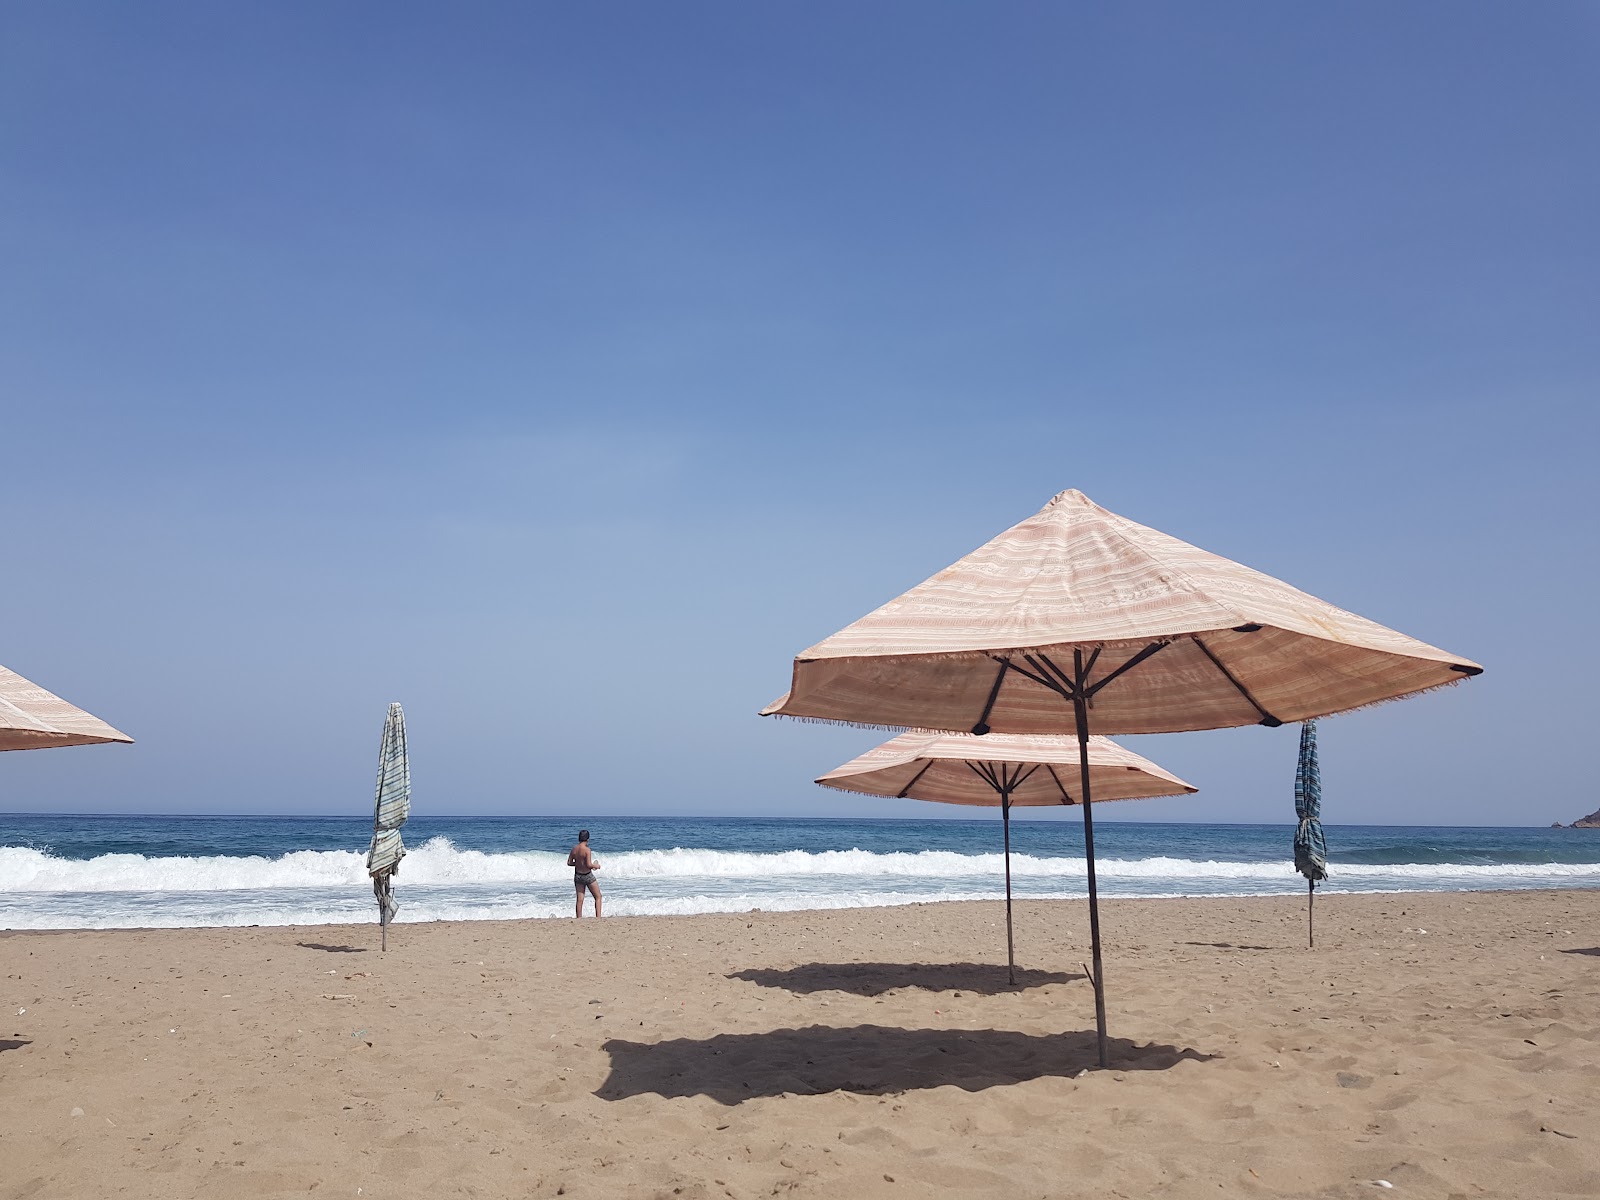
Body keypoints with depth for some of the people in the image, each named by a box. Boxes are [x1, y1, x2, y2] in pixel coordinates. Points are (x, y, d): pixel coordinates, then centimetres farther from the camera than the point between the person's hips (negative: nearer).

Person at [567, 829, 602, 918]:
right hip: (587, 876, -5)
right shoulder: (587, 850, -20)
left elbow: (569, 863, 5)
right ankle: (598, 917, 1)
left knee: (580, 899, 10)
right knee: (598, 897, 8)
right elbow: (589, 865, -24)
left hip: (577, 876, 5)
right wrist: (596, 866, -5)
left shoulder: (574, 849, -2)